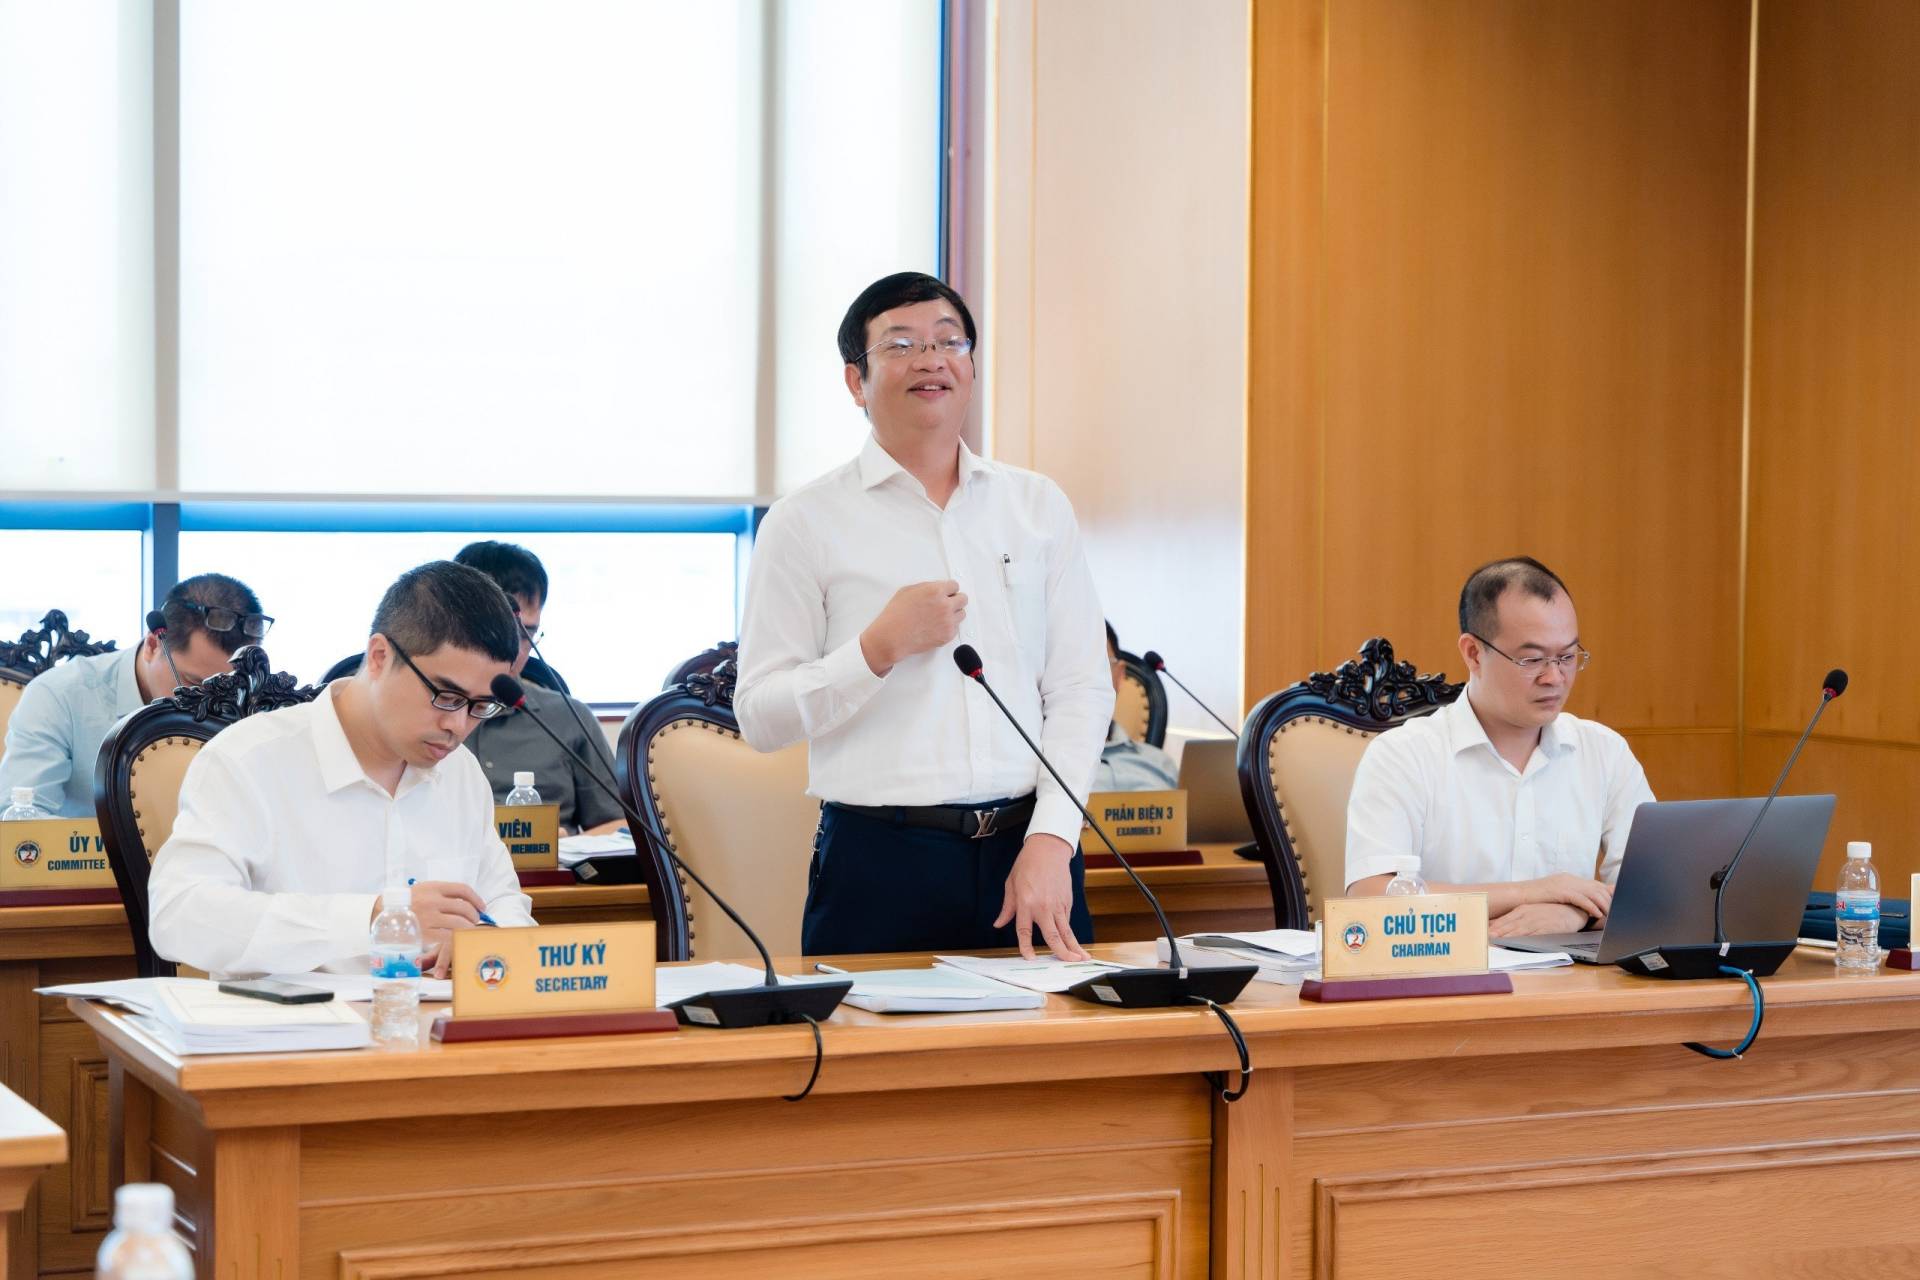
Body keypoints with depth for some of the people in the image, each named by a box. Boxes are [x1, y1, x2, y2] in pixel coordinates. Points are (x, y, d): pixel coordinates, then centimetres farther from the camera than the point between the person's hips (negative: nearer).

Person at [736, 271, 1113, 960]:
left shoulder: (1038, 506, 10)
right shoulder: (805, 523, 2)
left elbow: (1081, 688, 5)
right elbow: (759, 716, -1)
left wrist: (1050, 839, -6)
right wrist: (882, 648, -13)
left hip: (1029, 852, 3)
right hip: (880, 864, -3)